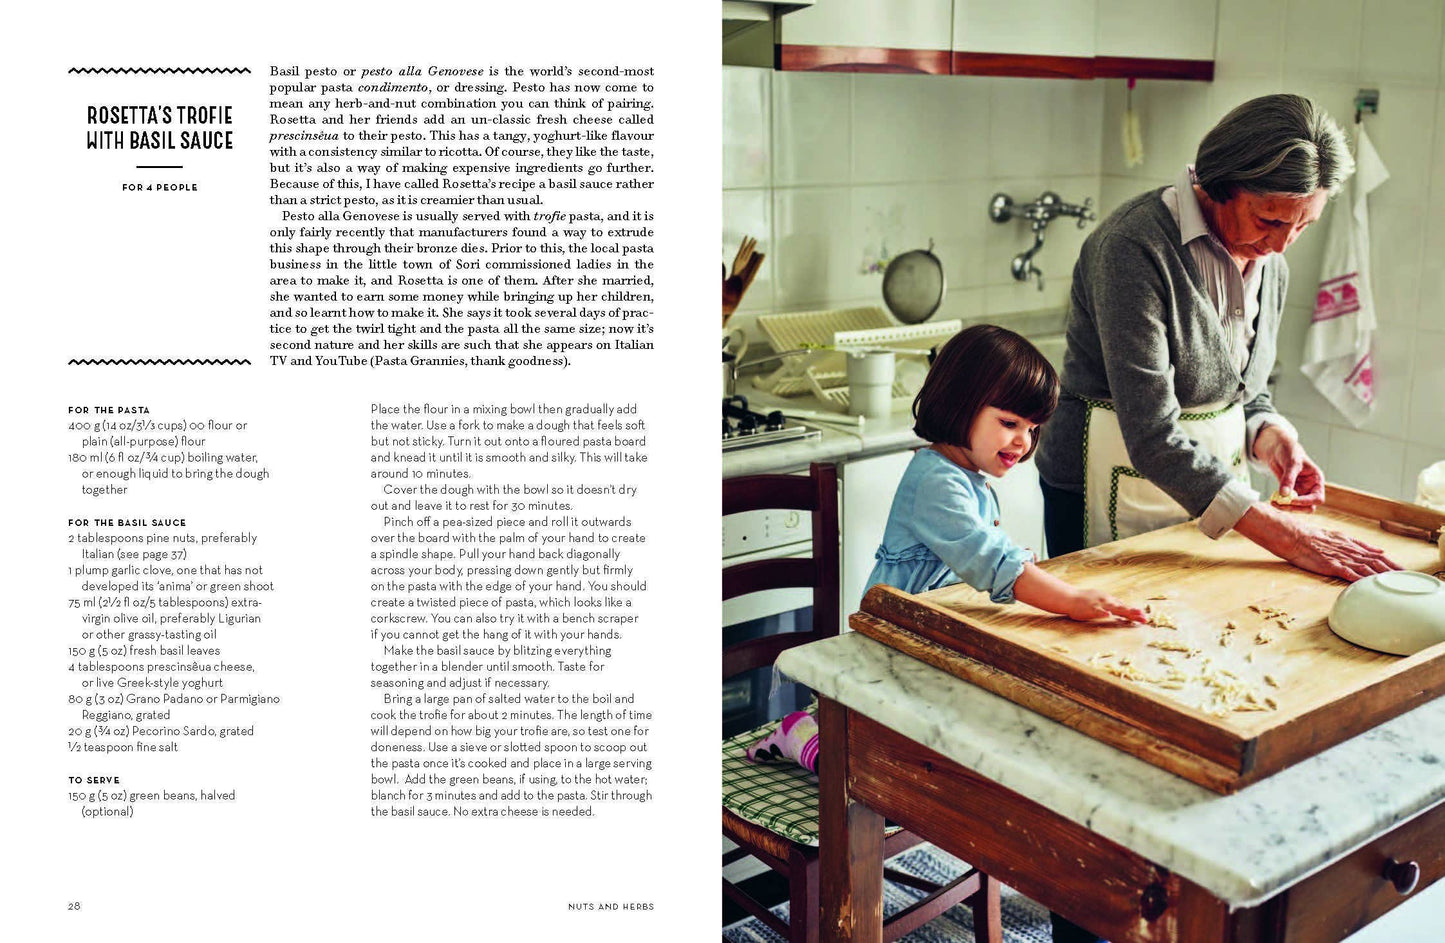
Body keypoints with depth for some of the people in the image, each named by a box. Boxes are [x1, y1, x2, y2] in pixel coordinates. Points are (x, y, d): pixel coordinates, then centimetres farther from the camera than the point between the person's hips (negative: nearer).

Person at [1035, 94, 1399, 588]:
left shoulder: (1270, 262, 2)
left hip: (1211, 479, 7)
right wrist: (1284, 536, -30)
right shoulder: (1133, 246, -24)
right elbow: (1151, 435, -29)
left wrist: (1270, 436, -8)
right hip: (1121, 488, -7)